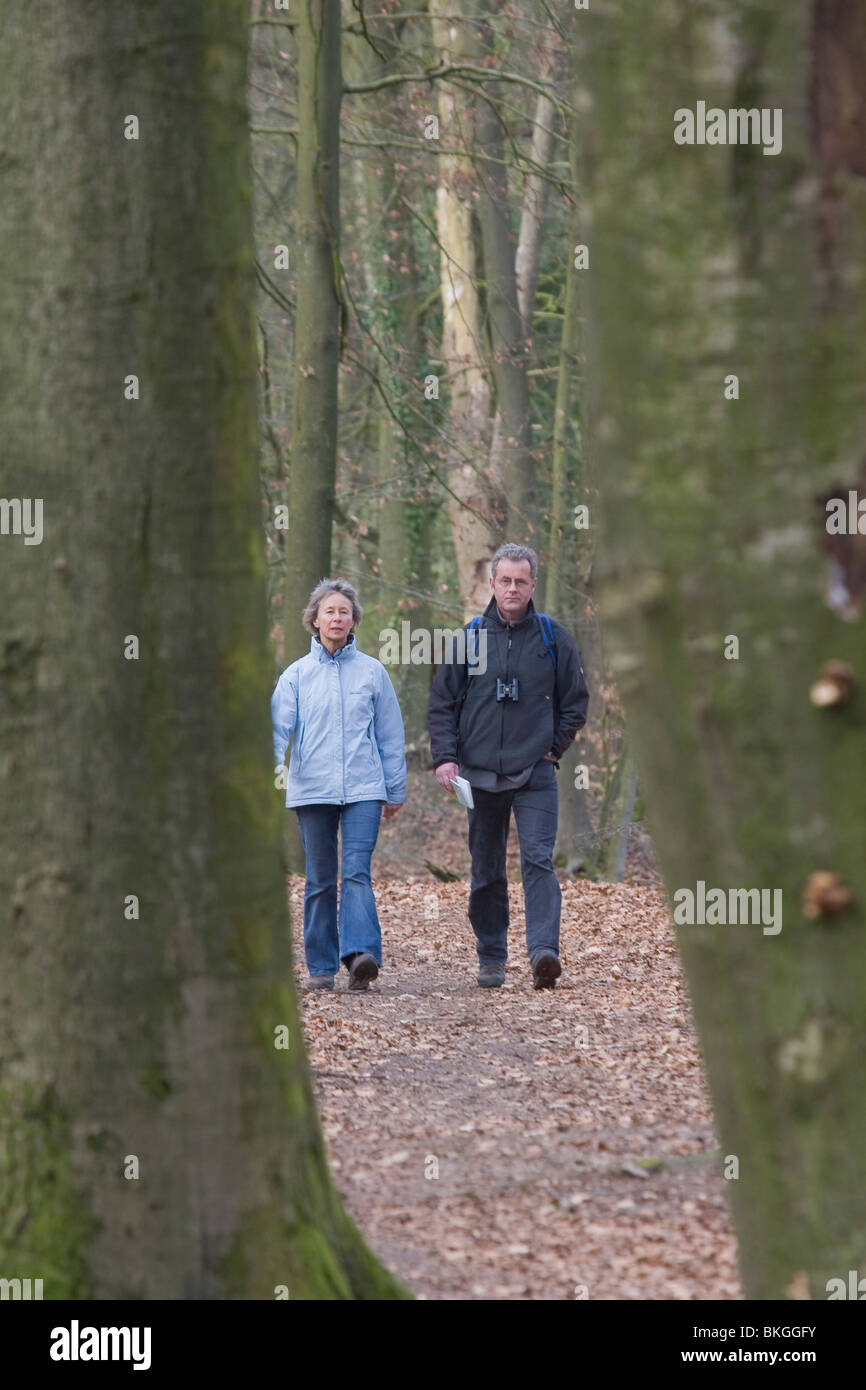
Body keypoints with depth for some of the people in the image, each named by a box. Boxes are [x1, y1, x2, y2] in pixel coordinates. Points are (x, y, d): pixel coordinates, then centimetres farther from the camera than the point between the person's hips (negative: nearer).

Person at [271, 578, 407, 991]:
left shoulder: (372, 671, 8)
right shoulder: (297, 674, 7)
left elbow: (390, 735, 13)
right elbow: (278, 724, -3)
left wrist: (395, 790, 12)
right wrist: (272, 766, -23)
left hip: (363, 788, -1)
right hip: (312, 789, 1)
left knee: (356, 872, -15)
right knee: (320, 880, 5)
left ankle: (361, 954, -27)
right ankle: (321, 967, 10)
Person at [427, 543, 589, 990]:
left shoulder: (552, 638, 3)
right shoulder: (470, 638, 5)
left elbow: (576, 701, 11)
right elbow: (441, 703, 9)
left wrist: (553, 748, 2)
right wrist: (444, 756, -3)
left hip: (535, 774, -2)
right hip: (480, 775, 2)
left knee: (538, 859, -17)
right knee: (486, 872, 8)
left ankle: (544, 951, -26)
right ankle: (491, 958, 18)